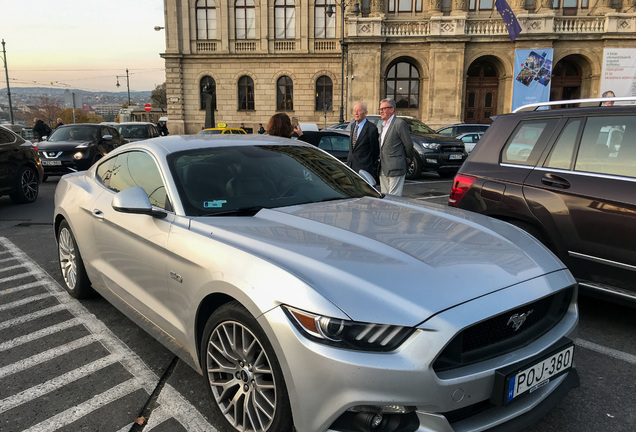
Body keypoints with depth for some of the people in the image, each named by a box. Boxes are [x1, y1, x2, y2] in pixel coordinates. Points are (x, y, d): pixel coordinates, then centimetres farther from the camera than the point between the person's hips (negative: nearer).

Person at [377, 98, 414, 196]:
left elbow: (408, 144, -9)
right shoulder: (383, 125, 17)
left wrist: (408, 158, 4)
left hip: (395, 169, -9)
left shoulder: (400, 123, -10)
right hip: (383, 170, 9)